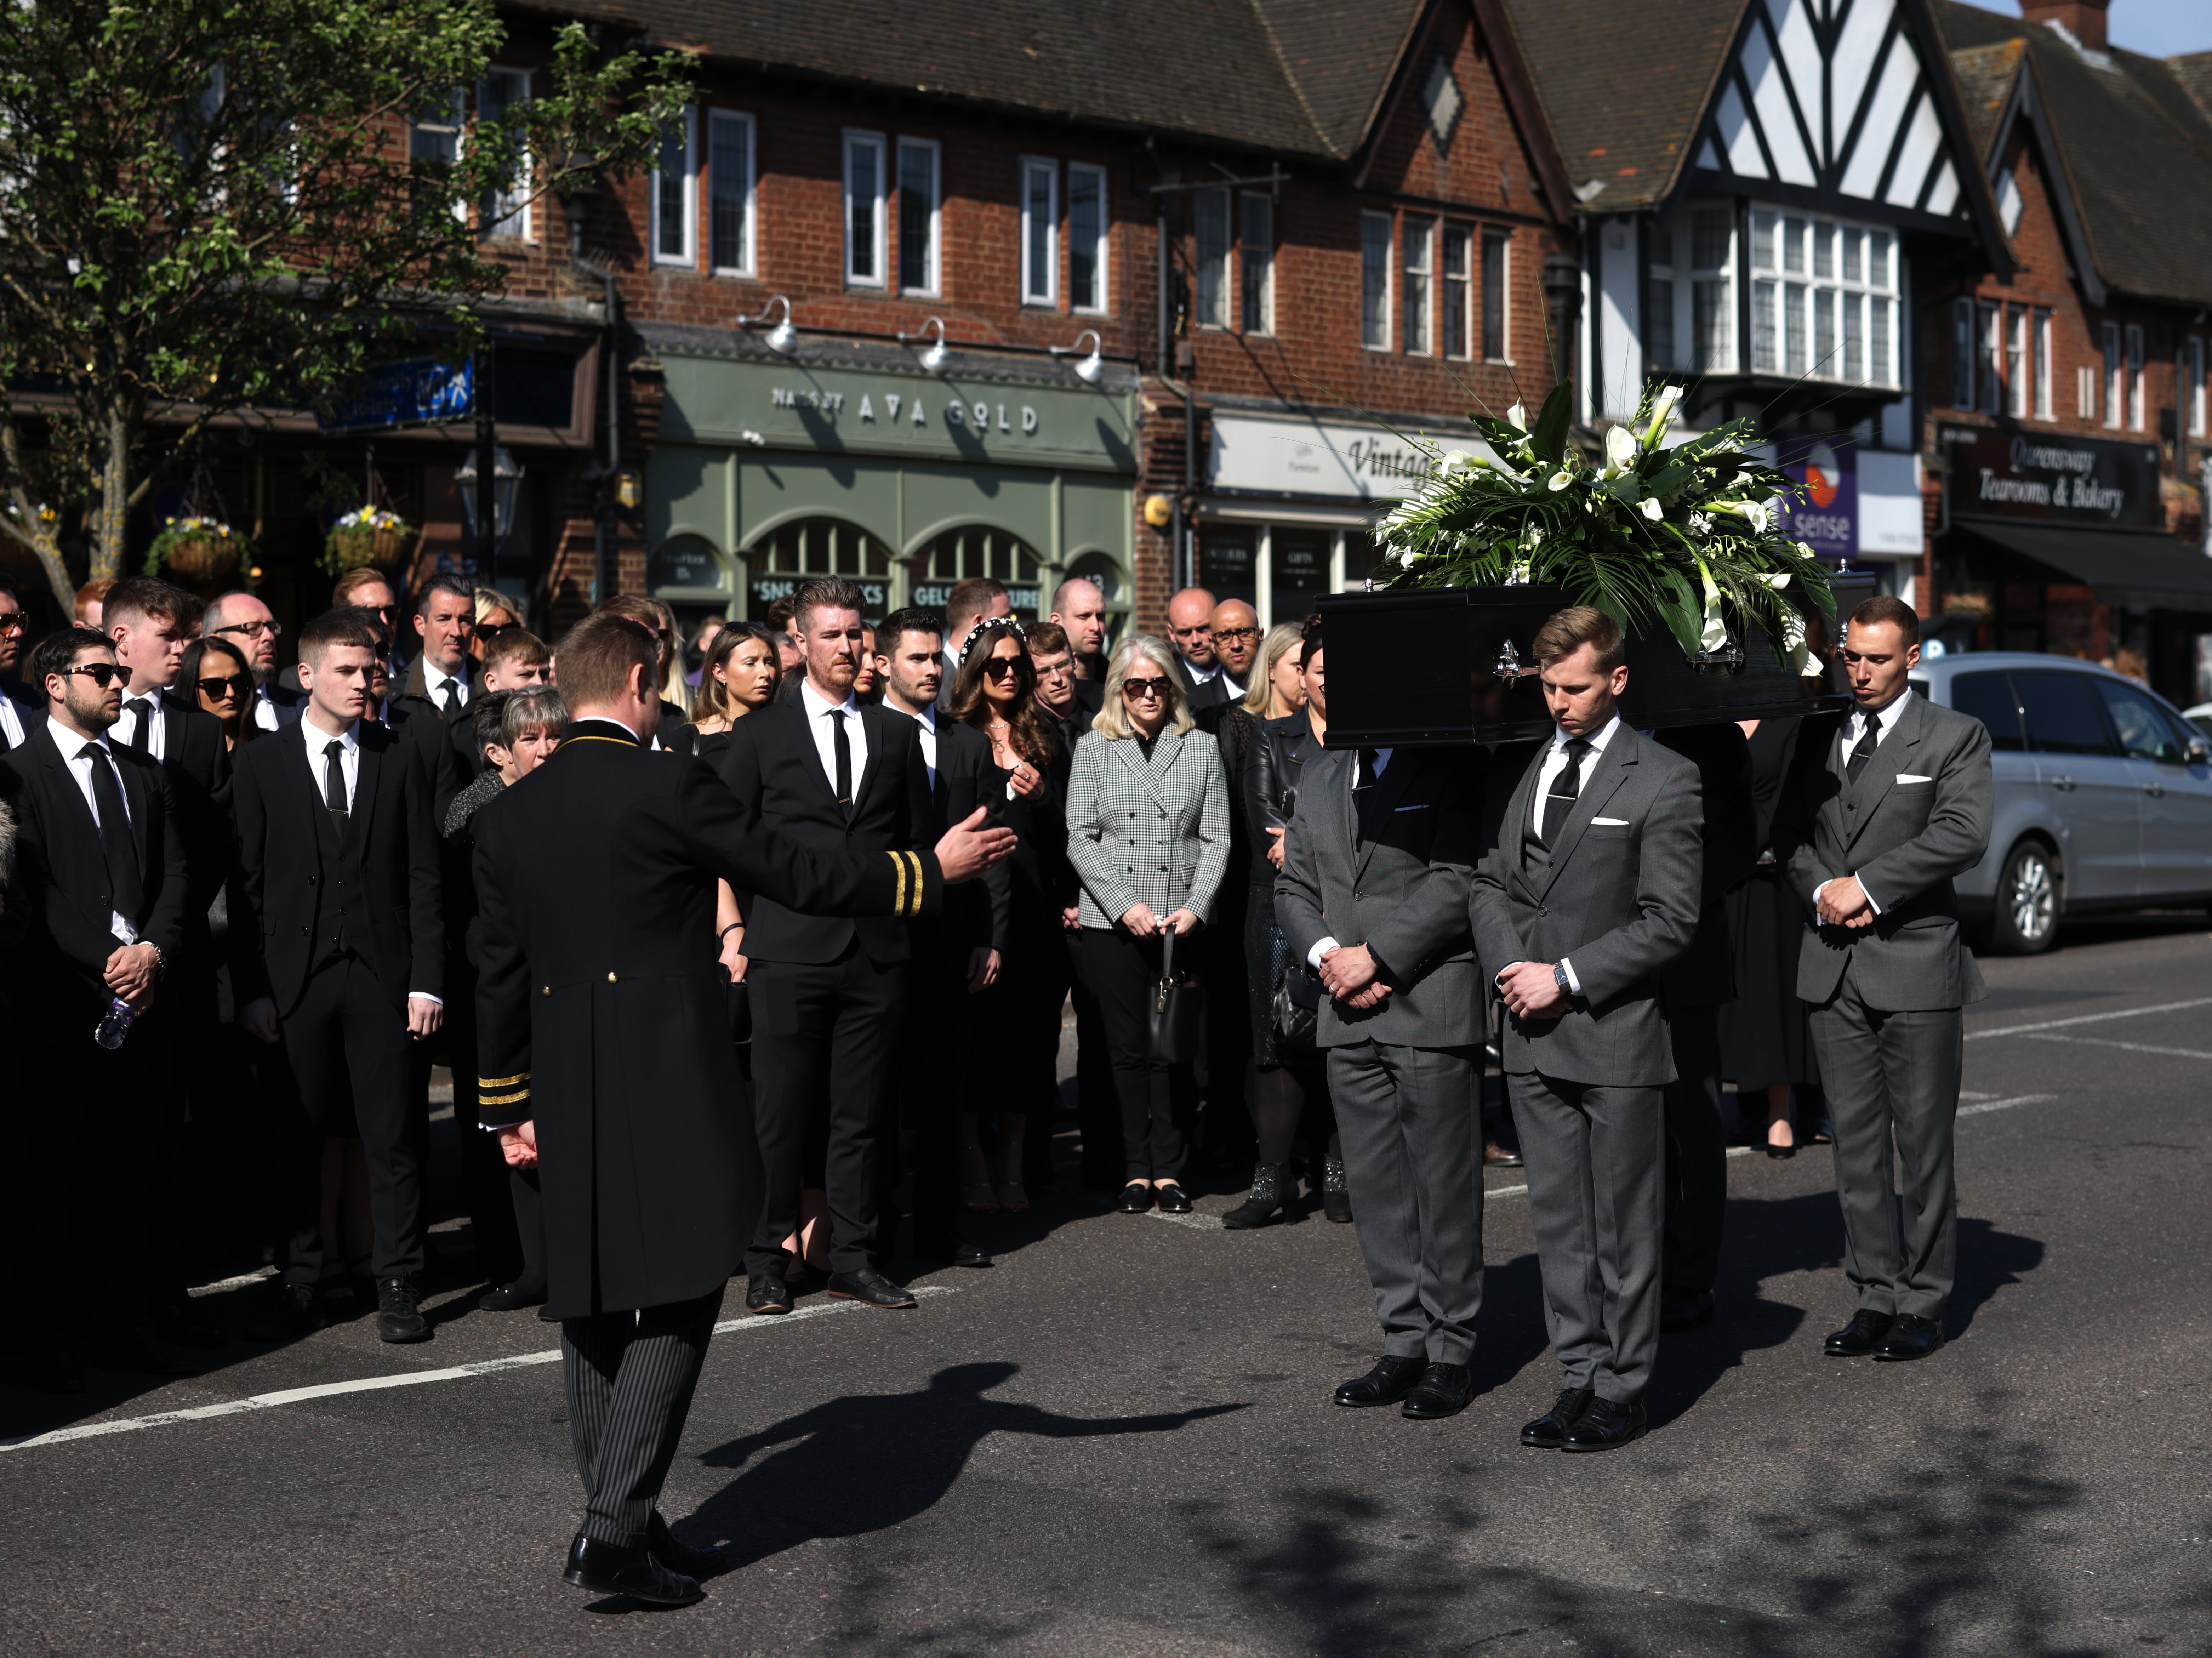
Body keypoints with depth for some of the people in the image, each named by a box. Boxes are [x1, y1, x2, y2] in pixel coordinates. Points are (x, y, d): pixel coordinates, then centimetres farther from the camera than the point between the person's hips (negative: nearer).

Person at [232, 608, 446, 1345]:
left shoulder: (398, 763, 8)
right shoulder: (262, 764, 5)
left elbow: (423, 879, 6)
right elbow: (247, 883, 2)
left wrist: (427, 980, -1)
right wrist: (253, 987, -4)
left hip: (379, 976, 1)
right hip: (295, 978, 0)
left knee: (391, 1136, 1)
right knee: (299, 1138, 5)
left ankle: (398, 1286, 7)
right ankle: (301, 1281, 16)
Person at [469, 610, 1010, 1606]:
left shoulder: (506, 816, 8)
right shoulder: (669, 789, -10)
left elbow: (500, 979, 13)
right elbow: (802, 878, -6)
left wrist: (514, 1106, 21)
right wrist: (935, 868, 6)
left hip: (567, 1100, 6)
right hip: (671, 1089, -6)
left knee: (593, 1309, 13)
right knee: (677, 1303, -2)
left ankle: (619, 1526, 19)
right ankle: (616, 1527, -9)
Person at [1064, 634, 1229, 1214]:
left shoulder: (1202, 750, 9)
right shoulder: (1093, 748, 7)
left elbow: (1217, 839, 6)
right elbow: (1081, 839, 1)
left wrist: (1195, 907, -8)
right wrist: (1125, 906, -10)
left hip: (1183, 923, 0)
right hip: (1111, 925, 0)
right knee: (1128, 1047, 3)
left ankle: (1168, 1170, 7)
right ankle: (1137, 1170, 9)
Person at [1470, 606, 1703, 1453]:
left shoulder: (1663, 780, -5)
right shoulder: (1519, 767, 12)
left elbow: (1670, 919, -9)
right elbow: (1492, 881, 15)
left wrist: (1566, 977, -13)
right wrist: (1510, 966, -3)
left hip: (1616, 1033, -5)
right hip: (1533, 1035, 5)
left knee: (1623, 1225, 3)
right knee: (1557, 1221, 10)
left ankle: (1622, 1390, 12)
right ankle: (1581, 1376, 19)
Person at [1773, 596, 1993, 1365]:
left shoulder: (1956, 737, 0)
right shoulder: (1819, 735, 14)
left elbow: (1963, 834, -12)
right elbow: (1790, 828, 14)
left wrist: (1866, 885, -14)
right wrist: (1821, 890, -5)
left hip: (1916, 962, -4)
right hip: (1834, 967, 4)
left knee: (1923, 1144, 0)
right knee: (1856, 1143, 7)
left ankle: (1923, 1303, 9)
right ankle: (1877, 1295, 14)